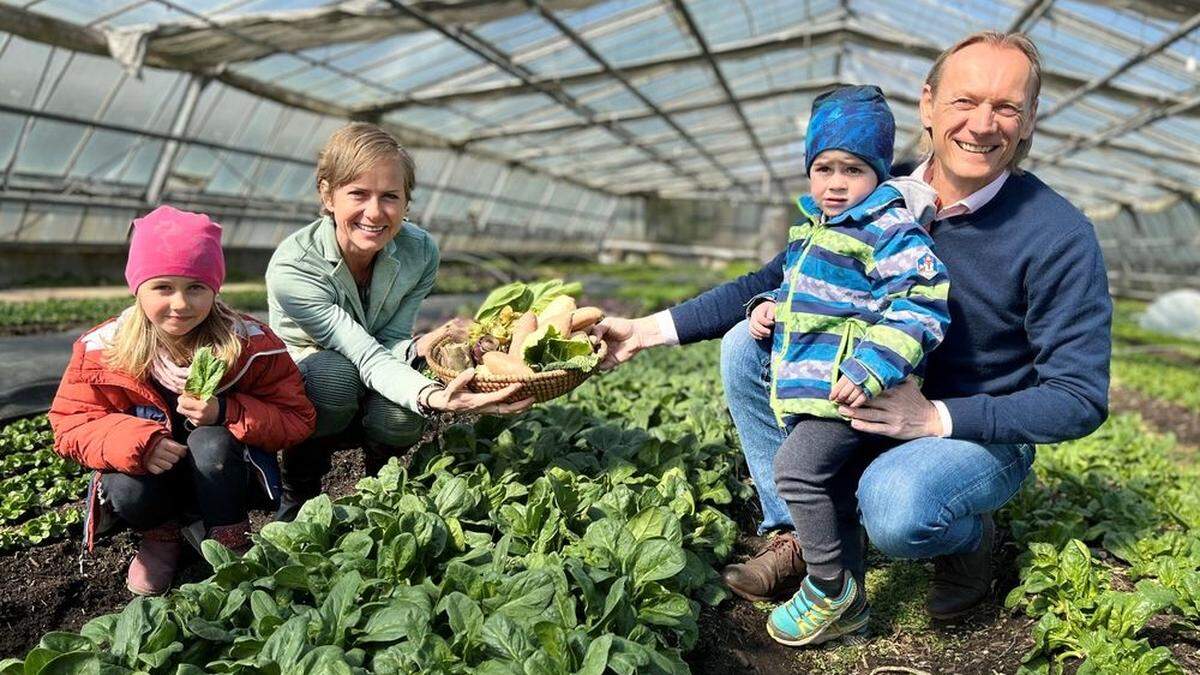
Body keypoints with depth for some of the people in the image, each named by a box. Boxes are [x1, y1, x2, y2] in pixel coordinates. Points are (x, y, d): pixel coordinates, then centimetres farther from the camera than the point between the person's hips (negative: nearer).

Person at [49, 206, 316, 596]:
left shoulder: (251, 345, -19)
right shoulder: (101, 350, -12)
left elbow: (297, 420, -17)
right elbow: (70, 424, -10)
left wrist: (226, 413, -33)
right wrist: (136, 442, -30)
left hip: (223, 470, -1)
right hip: (149, 472, 2)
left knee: (210, 442, -34)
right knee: (128, 494, -31)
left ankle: (228, 542, -10)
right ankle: (162, 535, 6)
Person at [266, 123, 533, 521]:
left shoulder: (420, 253, -18)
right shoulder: (292, 267, -30)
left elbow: (387, 343, -17)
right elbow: (366, 357, -37)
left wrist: (419, 348, -42)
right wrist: (432, 396, -56)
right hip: (298, 385, -2)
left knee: (401, 415, -31)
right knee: (336, 375, -35)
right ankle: (297, 495, -8)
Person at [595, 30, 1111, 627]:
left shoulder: (1058, 237, -20)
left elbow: (1080, 399, -17)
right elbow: (780, 280, 1)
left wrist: (937, 419, -28)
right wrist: (653, 328, -5)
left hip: (983, 436, -5)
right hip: (878, 405, 5)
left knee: (894, 510, -37)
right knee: (745, 345, -12)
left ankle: (969, 538, 2)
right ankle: (807, 536, -5)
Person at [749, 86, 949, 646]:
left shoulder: (891, 230, -13)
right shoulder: (810, 223, 15)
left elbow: (921, 305, -19)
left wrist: (872, 370, -28)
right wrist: (770, 306, 9)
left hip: (848, 390, -9)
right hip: (808, 383, 9)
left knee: (796, 467, -17)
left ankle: (832, 592, -2)